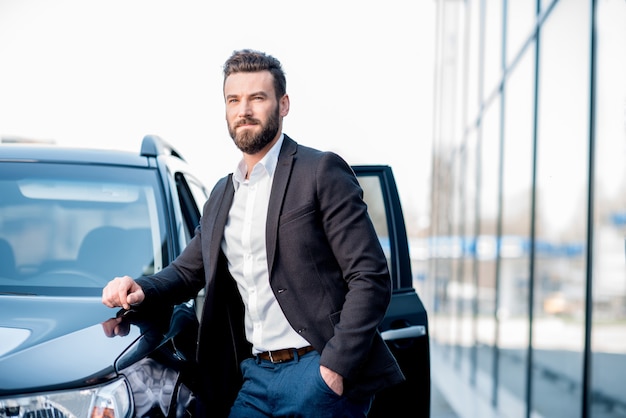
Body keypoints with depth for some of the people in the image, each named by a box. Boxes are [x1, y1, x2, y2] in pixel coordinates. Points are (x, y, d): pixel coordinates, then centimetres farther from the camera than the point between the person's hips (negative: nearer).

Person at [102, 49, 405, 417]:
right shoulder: (221, 195, 17)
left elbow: (372, 278, -10)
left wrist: (335, 366, -18)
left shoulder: (322, 172, -5)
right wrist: (139, 290, 4)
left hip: (317, 373, -6)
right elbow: (188, 270, 26)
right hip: (253, 378, 6)